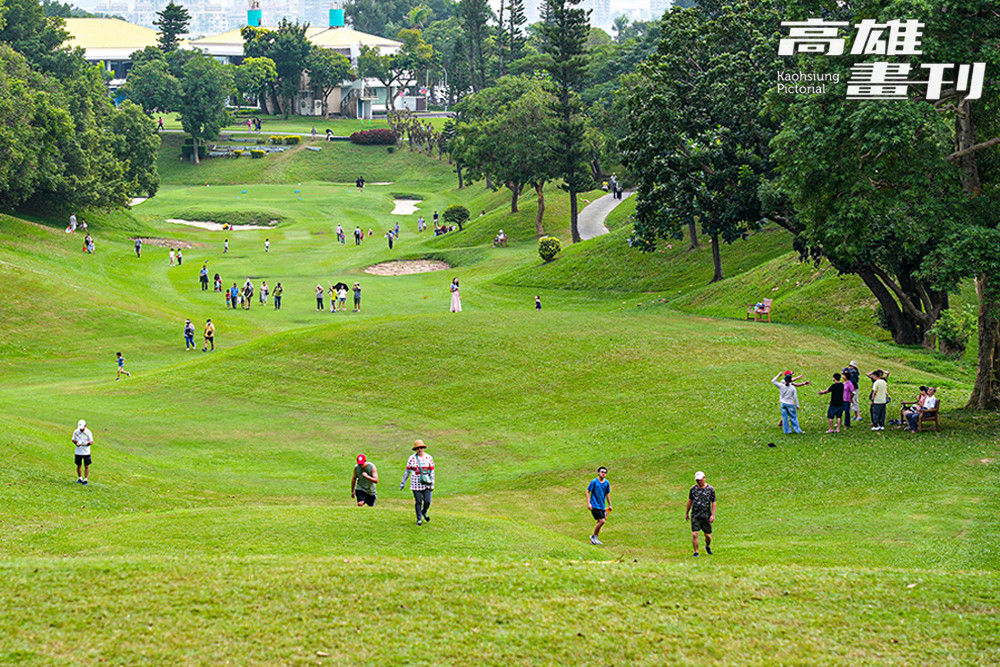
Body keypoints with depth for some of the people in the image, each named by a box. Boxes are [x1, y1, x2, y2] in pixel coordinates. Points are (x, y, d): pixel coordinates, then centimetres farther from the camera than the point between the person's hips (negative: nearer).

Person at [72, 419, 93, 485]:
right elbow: (73, 439, 9)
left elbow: (91, 441, -6)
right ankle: (80, 478, 28)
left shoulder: (88, 432, -9)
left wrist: (85, 444, -24)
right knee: (78, 466, 10)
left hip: (86, 452, -2)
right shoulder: (76, 432, -2)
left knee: (86, 466, -1)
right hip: (78, 452, 2)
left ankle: (85, 480, 7)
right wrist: (76, 443, -13)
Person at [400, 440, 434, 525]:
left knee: (427, 501, -5)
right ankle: (419, 519, 16)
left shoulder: (429, 458, 2)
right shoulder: (412, 458, -1)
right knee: (418, 502, 1)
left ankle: (424, 512, 27)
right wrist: (402, 483, 4)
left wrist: (432, 484, -1)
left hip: (426, 483, 1)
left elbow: (432, 471, 4)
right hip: (416, 483, -1)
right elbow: (407, 471, 4)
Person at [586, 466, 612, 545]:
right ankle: (593, 536, 4)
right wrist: (588, 503, -12)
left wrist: (609, 505, 16)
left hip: (602, 505, 6)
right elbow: (588, 492, -5)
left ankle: (594, 540, 15)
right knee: (602, 521, -14)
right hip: (595, 505, -6)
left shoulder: (607, 483, 6)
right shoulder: (594, 482, -10)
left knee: (600, 522, 6)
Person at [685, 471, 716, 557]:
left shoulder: (710, 489, -2)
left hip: (706, 516, -1)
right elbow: (690, 501, 14)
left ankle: (708, 547, 38)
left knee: (708, 535, 8)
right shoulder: (693, 489, 3)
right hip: (695, 516, 1)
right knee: (694, 534, -11)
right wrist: (687, 513, 18)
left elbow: (713, 502, 0)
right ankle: (696, 552, 0)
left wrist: (713, 515, -8)